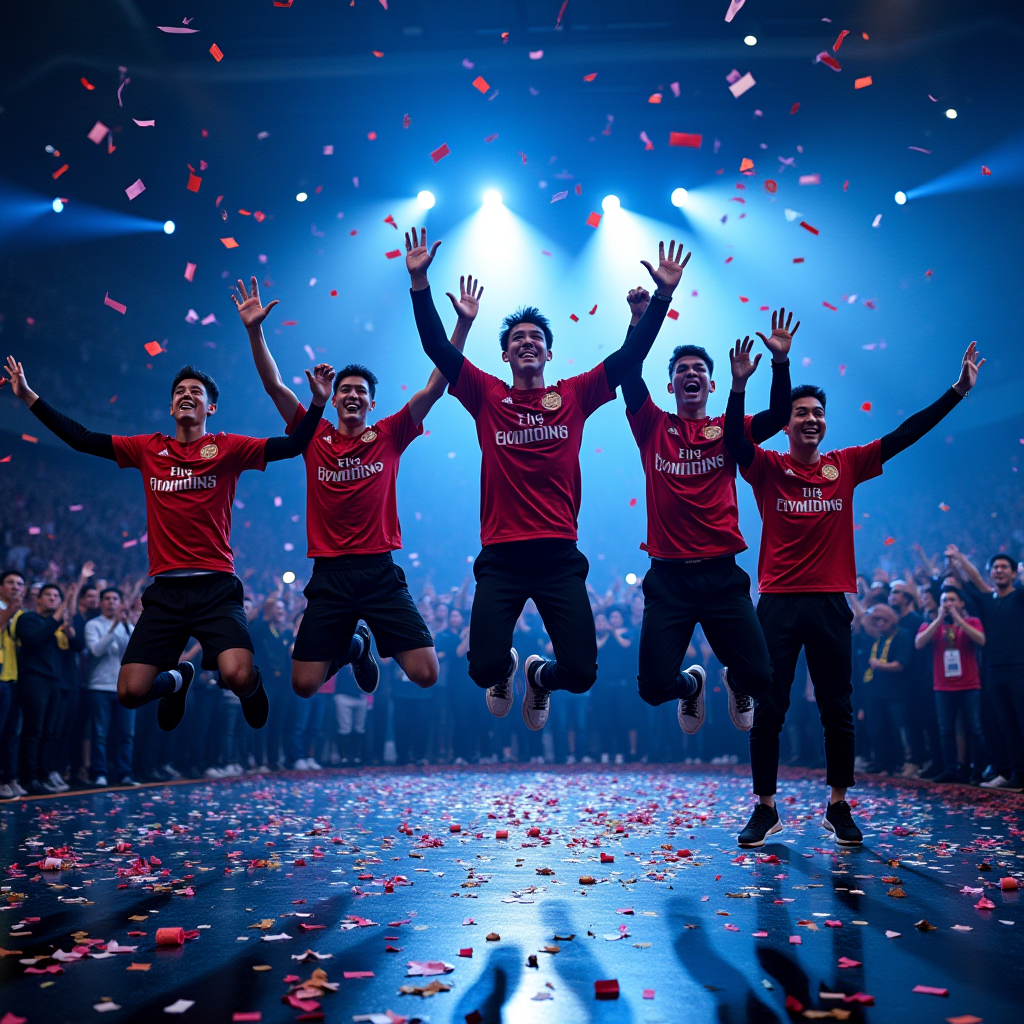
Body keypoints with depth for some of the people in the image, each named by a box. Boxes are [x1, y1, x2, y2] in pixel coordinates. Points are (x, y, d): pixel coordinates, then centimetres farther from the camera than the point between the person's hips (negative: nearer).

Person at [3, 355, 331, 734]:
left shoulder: (228, 448, 3)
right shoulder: (148, 448, 11)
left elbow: (292, 445, -6)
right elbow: (81, 439, 13)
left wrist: (318, 402, -19)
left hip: (216, 589, -3)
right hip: (165, 592, 3)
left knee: (237, 677, -24)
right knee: (130, 693, -5)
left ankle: (252, 686, 16)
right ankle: (178, 679, 31)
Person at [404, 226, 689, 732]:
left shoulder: (574, 395, 8)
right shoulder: (487, 396, 7)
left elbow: (631, 354, 4)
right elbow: (438, 347, -1)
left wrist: (663, 295, -4)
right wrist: (419, 282, -9)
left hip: (559, 557, 1)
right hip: (501, 558, -1)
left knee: (581, 673, -4)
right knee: (484, 667, -10)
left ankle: (541, 677, 34)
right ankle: (506, 670, 31)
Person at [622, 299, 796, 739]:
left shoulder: (727, 430, 9)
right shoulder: (654, 427, 8)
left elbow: (778, 417, -6)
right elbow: (630, 378, -6)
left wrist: (780, 362, -19)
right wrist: (639, 322, -18)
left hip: (721, 575, 0)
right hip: (668, 576, 0)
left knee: (759, 678, -6)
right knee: (654, 687, -4)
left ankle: (736, 684, 34)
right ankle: (691, 686, 34)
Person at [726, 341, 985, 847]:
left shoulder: (847, 465, 7)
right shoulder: (767, 468, 1)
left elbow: (905, 435, 5)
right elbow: (734, 440, -17)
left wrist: (957, 391, 2)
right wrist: (739, 387, -31)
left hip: (830, 603, 2)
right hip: (778, 602, -2)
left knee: (837, 710, 7)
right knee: (768, 710, 2)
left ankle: (838, 807, 20)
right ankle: (765, 809, 13)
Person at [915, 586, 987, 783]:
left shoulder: (972, 622, 4)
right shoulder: (933, 625, 8)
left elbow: (981, 640, -16)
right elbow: (919, 643, -10)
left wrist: (958, 619, -16)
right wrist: (939, 619, -13)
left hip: (969, 687, -2)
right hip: (943, 688, 2)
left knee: (974, 729, -2)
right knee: (946, 731, 2)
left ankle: (977, 771, 4)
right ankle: (950, 770, 8)